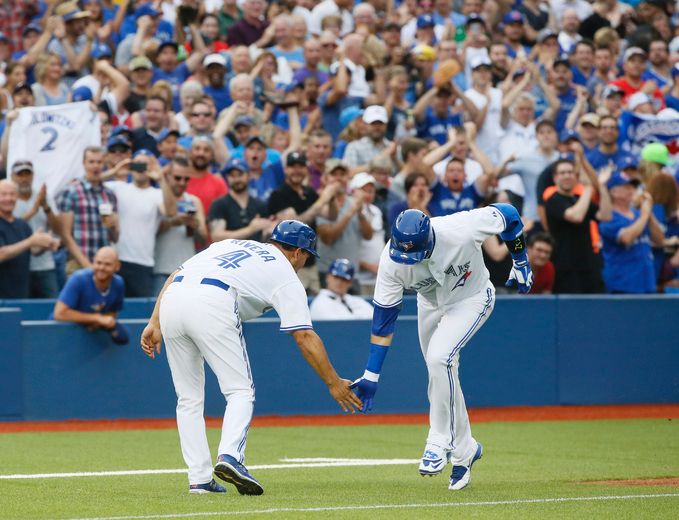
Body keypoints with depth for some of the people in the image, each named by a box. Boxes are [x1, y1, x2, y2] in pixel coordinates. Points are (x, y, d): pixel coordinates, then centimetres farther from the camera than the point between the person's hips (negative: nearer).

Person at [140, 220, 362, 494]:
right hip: (212, 304, -6)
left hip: (171, 298, 6)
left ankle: (199, 478, 8)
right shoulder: (286, 276, 18)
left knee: (189, 397, 14)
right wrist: (334, 384, 12)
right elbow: (305, 337, 8)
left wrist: (155, 323, 18)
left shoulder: (232, 244, 35)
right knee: (240, 390, 4)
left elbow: (174, 276, 23)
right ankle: (230, 456, -19)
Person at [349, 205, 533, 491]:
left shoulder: (461, 229, -38)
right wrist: (371, 375, -18)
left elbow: (507, 214, -18)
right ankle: (464, 450, 28)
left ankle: (439, 443, -14)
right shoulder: (391, 260, -28)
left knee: (439, 357, -26)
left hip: (472, 299, -4)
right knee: (442, 374, 7)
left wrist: (521, 263, -6)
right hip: (431, 304, 4)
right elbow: (384, 317, -19)